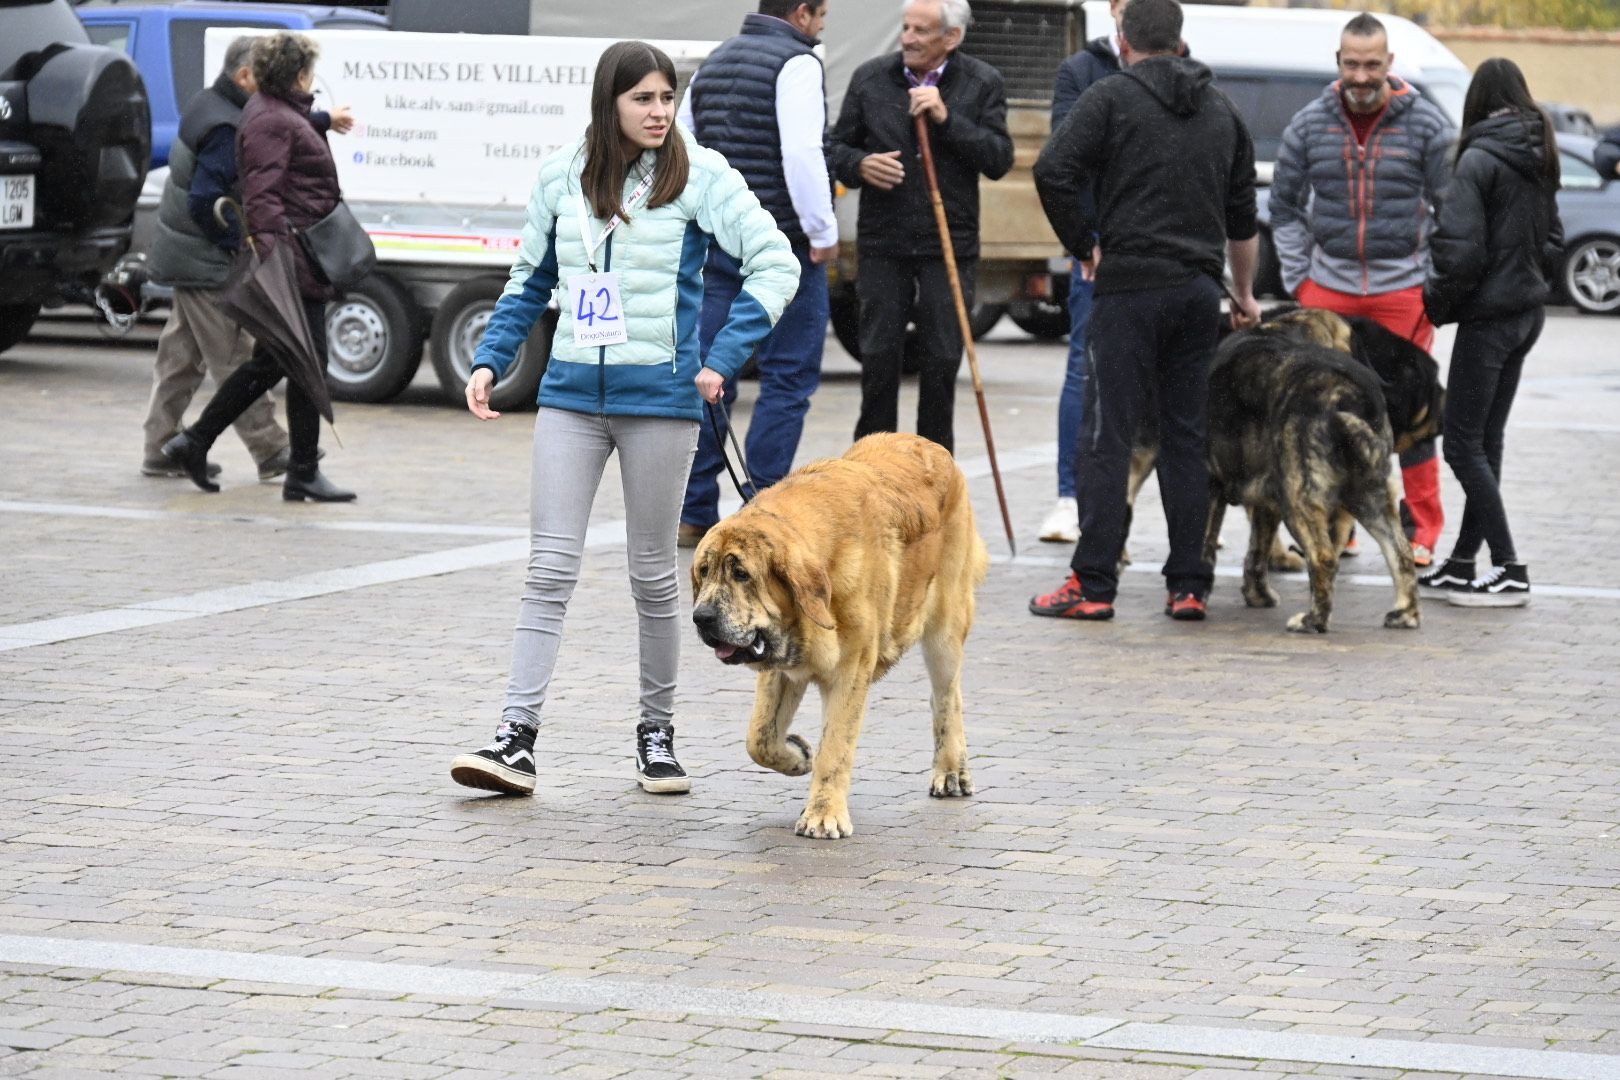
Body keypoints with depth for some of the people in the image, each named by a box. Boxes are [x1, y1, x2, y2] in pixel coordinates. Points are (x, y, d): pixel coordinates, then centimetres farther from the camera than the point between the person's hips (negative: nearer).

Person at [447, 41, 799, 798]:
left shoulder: (699, 176, -6)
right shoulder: (561, 175, 5)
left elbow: (775, 265, -7)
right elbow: (530, 280, 16)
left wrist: (722, 360, -12)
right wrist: (490, 361, 6)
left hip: (659, 396, -2)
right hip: (571, 394, 2)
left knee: (653, 573, 7)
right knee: (549, 569, -3)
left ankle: (657, 733, 21)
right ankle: (516, 740, -6)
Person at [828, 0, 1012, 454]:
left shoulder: (982, 84, 2)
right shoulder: (870, 78, 5)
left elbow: (999, 160, -6)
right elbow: (838, 148, 12)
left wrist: (947, 118, -16)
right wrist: (860, 165, -12)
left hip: (949, 246, -1)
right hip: (883, 245, 1)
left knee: (942, 361, 3)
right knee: (879, 360, 1)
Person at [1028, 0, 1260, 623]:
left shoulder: (1111, 98, -2)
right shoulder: (1220, 111, 16)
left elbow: (1053, 172, -15)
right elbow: (1243, 215, 23)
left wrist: (1082, 244, -1)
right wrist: (1245, 294, 35)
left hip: (1131, 285, -5)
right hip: (1200, 290, 5)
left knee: (1109, 436, -4)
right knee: (1186, 437, 9)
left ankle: (1093, 584, -6)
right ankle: (1188, 587, 7)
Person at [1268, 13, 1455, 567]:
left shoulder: (1426, 124, -2)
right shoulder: (1309, 124, 4)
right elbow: (1285, 206, 12)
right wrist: (1298, 280, 5)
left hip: (1404, 289, -2)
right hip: (1328, 287, 2)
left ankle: (1424, 530, 8)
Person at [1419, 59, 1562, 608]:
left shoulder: (1478, 161, -16)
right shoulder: (1540, 160, 8)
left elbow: (1461, 251, -20)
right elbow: (1553, 238, 17)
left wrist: (1436, 301, -5)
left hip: (1489, 315, -8)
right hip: (1529, 311, 8)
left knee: (1463, 444, -2)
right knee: (1486, 440, 14)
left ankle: (1509, 572, -7)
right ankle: (1463, 562, 20)